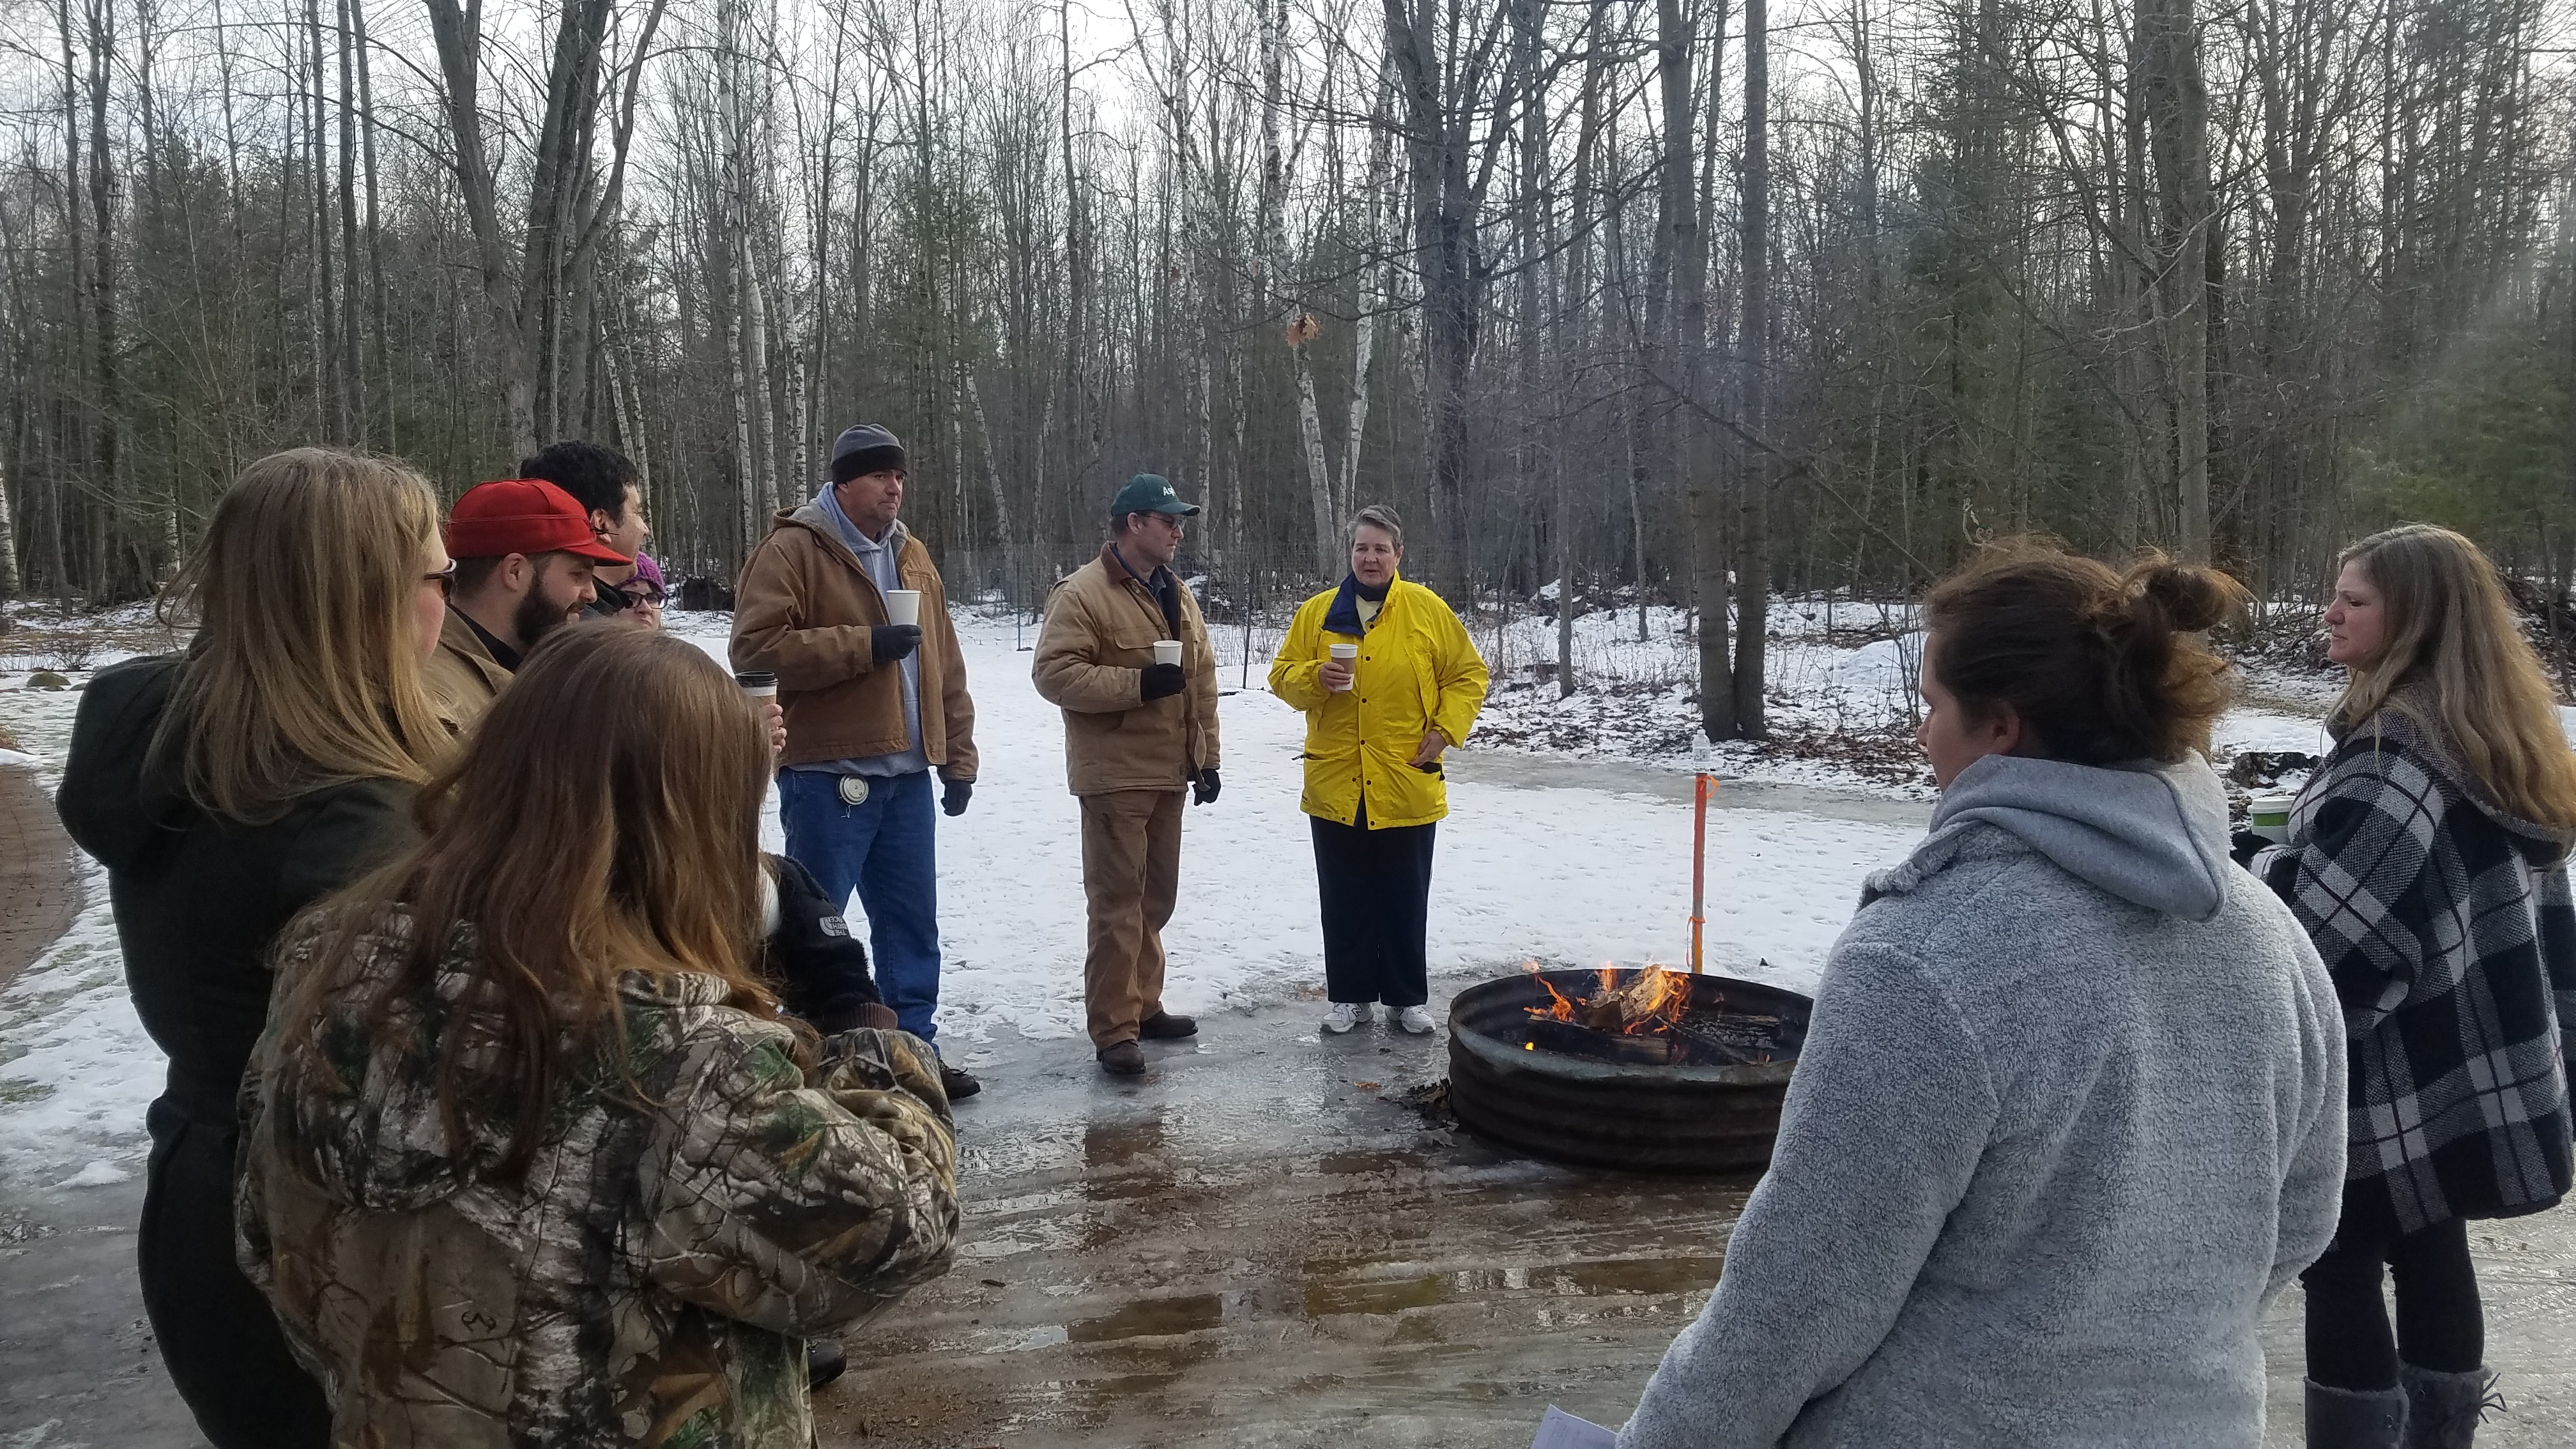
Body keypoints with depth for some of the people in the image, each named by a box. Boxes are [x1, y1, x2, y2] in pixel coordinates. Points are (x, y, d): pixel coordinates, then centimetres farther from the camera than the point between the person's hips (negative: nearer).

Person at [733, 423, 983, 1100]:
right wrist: (862, 645, -19)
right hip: (828, 777, -7)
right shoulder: (792, 550, -6)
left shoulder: (912, 556, 16)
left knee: (912, 924, 13)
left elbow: (945, 666, 17)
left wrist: (959, 758, 13)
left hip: (908, 777, 7)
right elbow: (756, 649, -17)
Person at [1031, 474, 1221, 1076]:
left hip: (1169, 774, 8)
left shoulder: (1176, 594, 14)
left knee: (1156, 898, 15)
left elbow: (1203, 678, 17)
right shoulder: (1083, 593, -12)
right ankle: (1113, 1031, 1)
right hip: (1116, 775, -8)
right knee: (1117, 903, -6)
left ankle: (1143, 1005, 28)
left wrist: (1207, 755, 12)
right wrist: (1137, 684, -24)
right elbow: (1054, 672, -19)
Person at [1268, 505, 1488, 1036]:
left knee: (1406, 901, 9)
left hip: (1407, 786, -1)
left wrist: (1445, 730, -7)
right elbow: (1282, 675, 6)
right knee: (1346, 901, 10)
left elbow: (1468, 675, 4)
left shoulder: (1429, 610, 0)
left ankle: (1406, 997, 22)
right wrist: (1315, 678, -14)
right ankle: (1351, 996, 22)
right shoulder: (1317, 612, 4)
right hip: (1335, 785, 1)